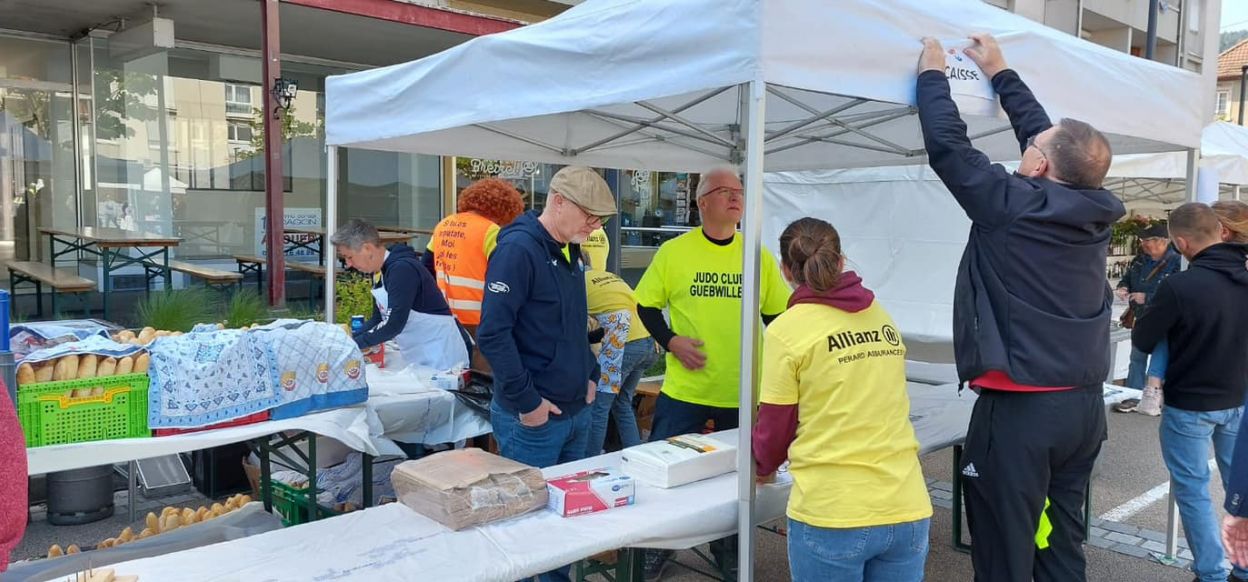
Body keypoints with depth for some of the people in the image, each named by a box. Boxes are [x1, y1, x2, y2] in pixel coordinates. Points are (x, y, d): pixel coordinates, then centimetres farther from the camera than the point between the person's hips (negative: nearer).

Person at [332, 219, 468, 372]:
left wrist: (354, 343, -18)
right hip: (418, 359, 9)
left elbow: (393, 324, -25)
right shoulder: (381, 272, 8)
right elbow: (378, 319, 14)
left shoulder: (402, 269, -21)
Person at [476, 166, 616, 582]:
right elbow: (493, 334, -23)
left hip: (576, 412, 9)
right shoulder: (518, 249, -17)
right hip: (531, 418, -8)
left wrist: (590, 375, 11)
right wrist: (527, 401, -21)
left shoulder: (570, 254, 11)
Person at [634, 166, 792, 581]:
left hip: (744, 393, 2)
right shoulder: (674, 251, -5)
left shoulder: (758, 256, 1)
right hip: (684, 390, -2)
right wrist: (671, 341, -13)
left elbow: (779, 314, 9)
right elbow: (646, 305, 1)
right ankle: (658, 547, 30)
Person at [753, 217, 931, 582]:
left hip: (831, 514, -4)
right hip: (906, 510, 5)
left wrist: (763, 467, 21)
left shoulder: (787, 329, -8)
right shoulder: (882, 319, 6)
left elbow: (775, 427, -1)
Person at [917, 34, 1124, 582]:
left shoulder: (1011, 205, -14)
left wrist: (932, 73, 9)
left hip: (1020, 408, -7)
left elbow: (946, 144, -7)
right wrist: (1000, 72, 27)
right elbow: (1046, 136, 17)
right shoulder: (1095, 211, 4)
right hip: (1085, 405, 7)